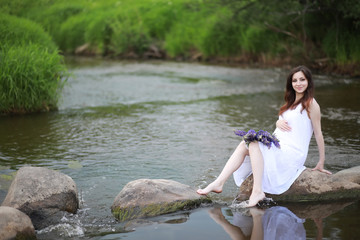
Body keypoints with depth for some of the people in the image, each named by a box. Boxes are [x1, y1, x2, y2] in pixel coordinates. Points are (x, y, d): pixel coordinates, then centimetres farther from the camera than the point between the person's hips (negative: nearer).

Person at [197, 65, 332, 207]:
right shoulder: (291, 102, 21)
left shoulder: (310, 104, -5)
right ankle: (218, 183, -20)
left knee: (254, 143, -26)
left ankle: (257, 191, -34)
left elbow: (318, 133, -4)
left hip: (293, 153, -8)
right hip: (279, 148, 8)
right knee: (244, 145, -11)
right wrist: (279, 122, -2)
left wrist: (321, 163, -3)